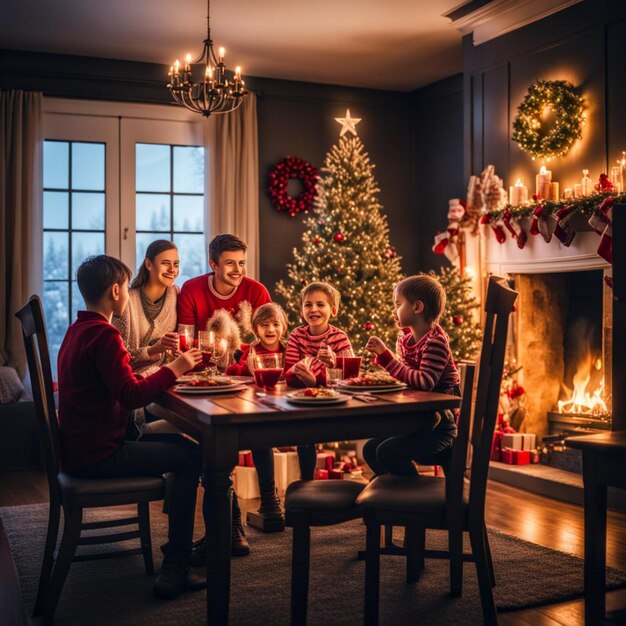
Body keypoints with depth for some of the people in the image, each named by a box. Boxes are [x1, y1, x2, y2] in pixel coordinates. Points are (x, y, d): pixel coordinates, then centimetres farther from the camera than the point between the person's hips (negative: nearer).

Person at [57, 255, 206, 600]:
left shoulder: (78, 330, 14)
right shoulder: (104, 335, -19)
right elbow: (131, 395, -25)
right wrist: (173, 369, -13)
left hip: (82, 446, 11)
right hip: (97, 455, -11)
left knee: (174, 440, 19)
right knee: (191, 456, -7)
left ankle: (180, 542, 24)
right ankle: (174, 569, -6)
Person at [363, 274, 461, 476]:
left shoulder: (436, 341, -20)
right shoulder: (404, 338, 5)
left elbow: (424, 382, -31)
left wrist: (385, 355, -27)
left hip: (440, 424, -9)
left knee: (388, 451, -22)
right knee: (370, 449, 6)